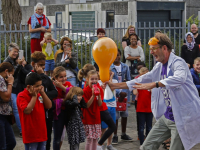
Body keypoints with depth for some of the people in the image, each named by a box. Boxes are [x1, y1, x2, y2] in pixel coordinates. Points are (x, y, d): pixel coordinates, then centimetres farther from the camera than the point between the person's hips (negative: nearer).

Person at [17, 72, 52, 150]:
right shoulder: (22, 96, -11)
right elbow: (27, 110, -24)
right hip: (31, 134, -7)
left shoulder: (39, 94, 12)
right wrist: (34, 96, -18)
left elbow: (49, 106, 5)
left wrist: (43, 93, -2)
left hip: (42, 132, 7)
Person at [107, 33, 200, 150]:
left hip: (182, 117, -8)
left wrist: (153, 84, -46)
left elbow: (179, 78, -38)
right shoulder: (159, 67, 12)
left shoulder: (178, 62, -16)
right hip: (166, 116, 9)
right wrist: (115, 85, 14)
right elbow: (142, 80, 18)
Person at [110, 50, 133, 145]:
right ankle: (115, 136, 8)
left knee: (125, 114, 11)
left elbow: (129, 80, 9)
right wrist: (119, 92, -19)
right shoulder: (109, 67, -7)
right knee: (115, 115, -3)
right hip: (114, 94, -4)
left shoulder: (125, 67, 7)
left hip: (124, 93, 4)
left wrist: (127, 92, -5)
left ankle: (123, 134, 25)